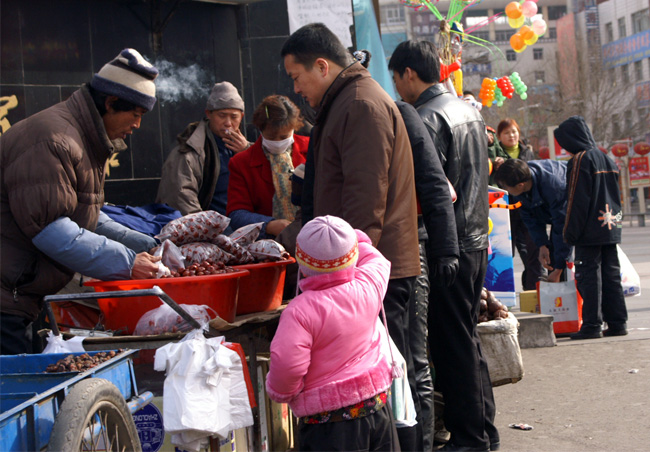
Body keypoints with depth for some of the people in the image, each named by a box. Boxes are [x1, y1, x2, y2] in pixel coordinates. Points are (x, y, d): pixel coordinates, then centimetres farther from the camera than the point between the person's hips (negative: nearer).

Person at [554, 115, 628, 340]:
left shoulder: (580, 160, -11)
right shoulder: (607, 159, 14)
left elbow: (577, 200, -15)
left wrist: (570, 232, -11)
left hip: (590, 232, -8)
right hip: (611, 229, 8)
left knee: (589, 276, -4)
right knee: (611, 276, 10)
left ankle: (592, 325, -4)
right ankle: (617, 323, 12)